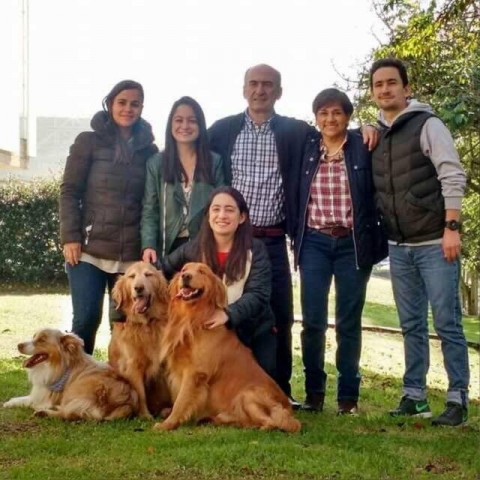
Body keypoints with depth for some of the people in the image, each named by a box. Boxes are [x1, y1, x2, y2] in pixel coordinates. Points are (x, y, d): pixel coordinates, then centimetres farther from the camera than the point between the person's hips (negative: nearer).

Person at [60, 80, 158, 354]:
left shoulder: (149, 149, 10)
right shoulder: (89, 141, 4)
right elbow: (69, 191, 1)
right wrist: (71, 237, -8)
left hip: (132, 253, 2)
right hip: (89, 249, -2)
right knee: (86, 319, -7)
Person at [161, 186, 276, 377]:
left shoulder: (255, 250, -10)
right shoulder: (194, 249, -2)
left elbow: (259, 295, -19)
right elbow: (162, 271, 11)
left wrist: (228, 314, -37)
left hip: (255, 331, -1)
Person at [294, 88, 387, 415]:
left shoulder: (363, 147, 1)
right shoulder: (306, 148, 6)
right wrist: (296, 237, 7)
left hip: (353, 244, -1)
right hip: (315, 243, 1)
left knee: (349, 322, 4)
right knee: (313, 320, -1)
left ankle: (349, 396, 13)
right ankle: (314, 393, 12)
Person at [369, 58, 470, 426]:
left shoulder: (427, 125, -5)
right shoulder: (376, 135, 11)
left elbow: (453, 177, -11)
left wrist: (451, 228, -17)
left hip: (435, 243, -5)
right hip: (399, 247, 5)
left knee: (447, 323, -3)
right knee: (412, 325, 10)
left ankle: (458, 398, 4)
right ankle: (414, 395, 17)